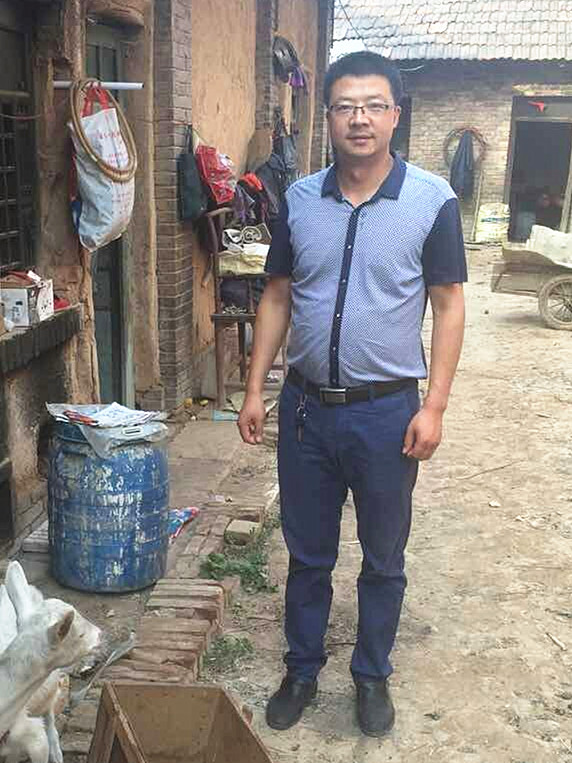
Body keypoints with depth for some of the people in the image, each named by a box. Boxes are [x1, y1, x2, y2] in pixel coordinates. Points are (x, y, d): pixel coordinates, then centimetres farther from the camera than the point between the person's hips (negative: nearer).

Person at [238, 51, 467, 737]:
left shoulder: (433, 201, -8)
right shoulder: (298, 199, 1)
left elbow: (448, 306, -5)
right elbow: (277, 297, 7)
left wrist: (433, 406, -11)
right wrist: (254, 390, 3)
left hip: (386, 410, -2)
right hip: (305, 405, 3)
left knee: (382, 560, 14)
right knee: (306, 554, 16)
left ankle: (372, 675, 37)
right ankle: (302, 670, 37)